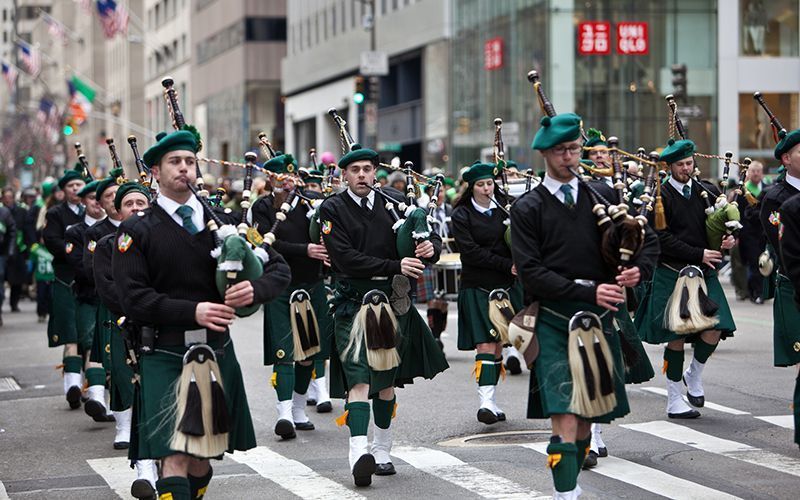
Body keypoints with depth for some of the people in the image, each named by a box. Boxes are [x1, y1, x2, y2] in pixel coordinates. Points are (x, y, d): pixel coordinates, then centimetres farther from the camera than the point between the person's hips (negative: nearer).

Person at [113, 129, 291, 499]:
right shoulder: (136, 231, -1)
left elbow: (279, 268, 8)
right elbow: (133, 299, -10)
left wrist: (255, 289, -15)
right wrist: (193, 311, -21)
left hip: (216, 353, 4)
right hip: (165, 358, -4)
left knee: (203, 453, 13)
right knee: (175, 456, -14)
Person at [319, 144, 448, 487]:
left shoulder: (395, 202, 9)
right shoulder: (333, 209, -3)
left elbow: (431, 235, 14)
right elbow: (346, 258, -14)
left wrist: (431, 247, -11)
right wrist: (396, 266, -20)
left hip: (393, 302, 4)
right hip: (353, 302, -4)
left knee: (387, 380, 12)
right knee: (359, 378, -15)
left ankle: (382, 450, 24)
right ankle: (359, 452, -24)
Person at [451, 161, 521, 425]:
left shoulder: (504, 209, 10)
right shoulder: (461, 215, -2)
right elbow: (471, 252, -10)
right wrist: (508, 265, -14)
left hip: (506, 285, 4)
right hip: (477, 287, -4)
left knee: (498, 344, 7)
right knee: (485, 344, -13)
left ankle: (491, 401, 13)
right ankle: (486, 400, -21)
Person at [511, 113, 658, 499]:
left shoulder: (603, 196, 10)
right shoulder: (527, 209, -1)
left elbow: (648, 239, 17)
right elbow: (531, 273, -9)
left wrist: (639, 268, -5)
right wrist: (589, 290, -17)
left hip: (598, 319, 4)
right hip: (553, 322, -4)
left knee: (587, 418, 11)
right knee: (564, 416, -15)